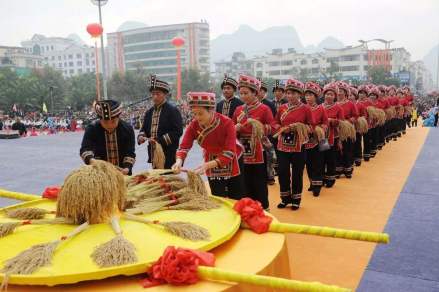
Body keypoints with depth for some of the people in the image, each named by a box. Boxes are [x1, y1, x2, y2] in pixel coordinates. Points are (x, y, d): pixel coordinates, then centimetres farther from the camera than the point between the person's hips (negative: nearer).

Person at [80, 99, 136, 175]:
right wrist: (91, 160, -45)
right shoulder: (91, 129, -11)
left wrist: (127, 168, -30)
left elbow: (130, 153, -11)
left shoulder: (127, 129, -9)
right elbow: (85, 149, -22)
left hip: (122, 174, 1)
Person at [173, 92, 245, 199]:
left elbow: (229, 153, -34)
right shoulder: (193, 125, -19)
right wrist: (179, 161, -44)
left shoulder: (227, 123, -29)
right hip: (212, 166, 3)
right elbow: (184, 146, -22)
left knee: (236, 200, 9)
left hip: (232, 163, -2)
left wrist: (207, 165, -47)